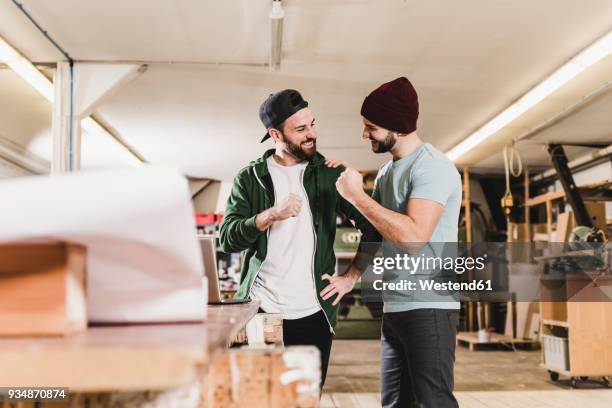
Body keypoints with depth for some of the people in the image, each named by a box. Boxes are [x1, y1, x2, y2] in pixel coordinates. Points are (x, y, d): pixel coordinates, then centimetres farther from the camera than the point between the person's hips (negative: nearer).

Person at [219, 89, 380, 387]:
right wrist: (271, 214, -19)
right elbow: (227, 239, -6)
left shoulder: (330, 175, 4)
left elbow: (372, 228, 8)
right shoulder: (250, 178, 4)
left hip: (313, 313, 1)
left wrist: (351, 276, 2)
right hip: (259, 310, 0)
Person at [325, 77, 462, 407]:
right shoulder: (386, 172, 15)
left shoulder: (432, 167, -13)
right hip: (394, 307, 9)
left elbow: (412, 238, -25)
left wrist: (356, 195, -17)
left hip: (428, 308, -8)